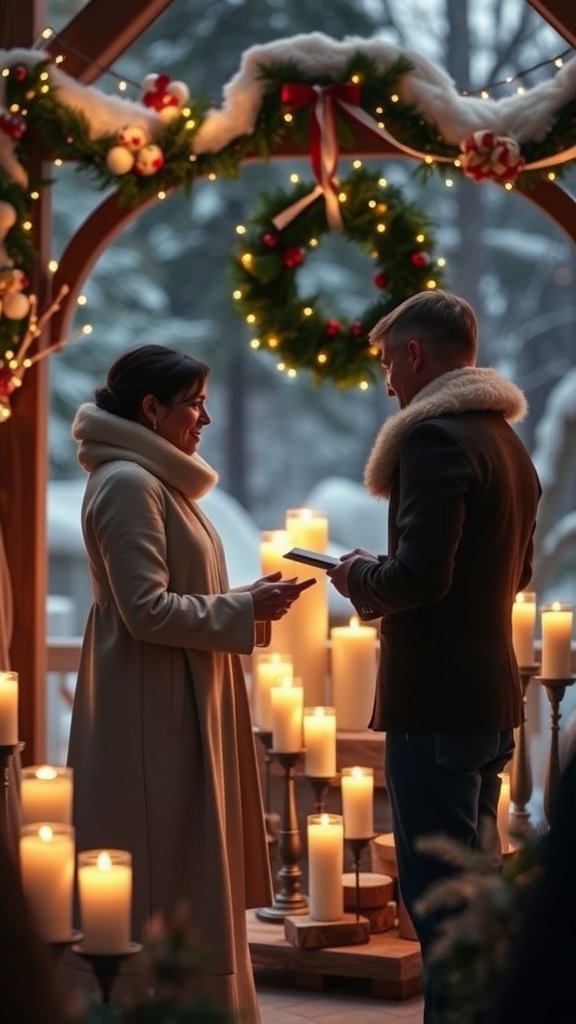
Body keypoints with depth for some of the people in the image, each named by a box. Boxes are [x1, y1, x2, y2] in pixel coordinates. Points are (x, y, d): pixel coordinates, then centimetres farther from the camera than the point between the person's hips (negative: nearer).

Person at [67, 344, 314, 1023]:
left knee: (190, 880, 11)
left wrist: (251, 602, 9)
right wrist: (246, 608, -13)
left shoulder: (156, 481, 17)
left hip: (179, 710, 10)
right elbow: (148, 611, -20)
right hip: (153, 717, -10)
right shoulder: (127, 483, -14)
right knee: (163, 887, -6)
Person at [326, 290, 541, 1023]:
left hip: (436, 700, -10)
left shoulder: (436, 435, -14)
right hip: (490, 695, 10)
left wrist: (358, 578, -4)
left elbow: (420, 575, -24)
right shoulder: (507, 441, 15)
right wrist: (384, 579, 19)